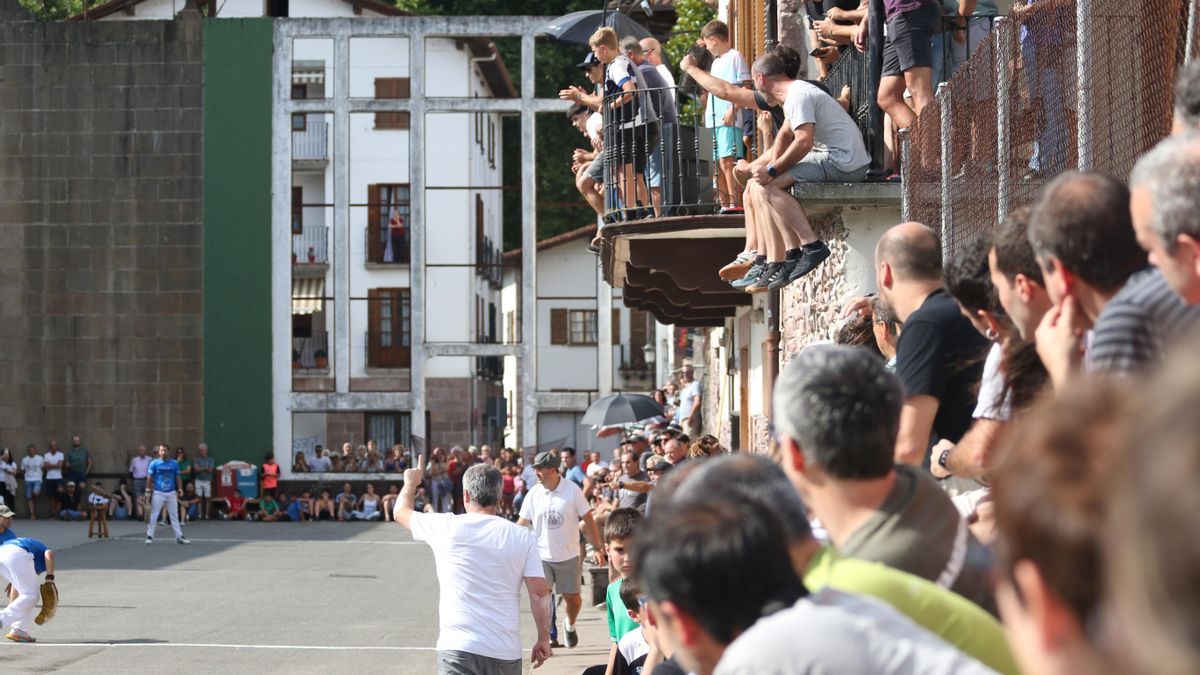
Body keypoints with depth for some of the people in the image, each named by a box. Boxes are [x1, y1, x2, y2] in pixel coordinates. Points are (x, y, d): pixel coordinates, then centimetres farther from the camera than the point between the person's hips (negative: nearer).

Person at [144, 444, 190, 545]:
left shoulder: (174, 464, 7)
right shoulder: (154, 463, -1)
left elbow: (177, 477, 11)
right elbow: (149, 477, -1)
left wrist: (180, 488, -2)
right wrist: (148, 488, -10)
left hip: (171, 493, 3)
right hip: (158, 493, -3)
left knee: (174, 515, 7)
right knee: (153, 515, -2)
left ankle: (179, 536, 11)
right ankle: (149, 536, 4)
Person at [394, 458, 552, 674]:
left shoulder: (446, 528, 0)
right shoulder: (523, 537, 1)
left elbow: (401, 512, 19)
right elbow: (540, 593, -3)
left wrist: (411, 483, 39)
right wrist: (544, 639, 9)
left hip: (458, 650, -2)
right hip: (506, 655, 2)